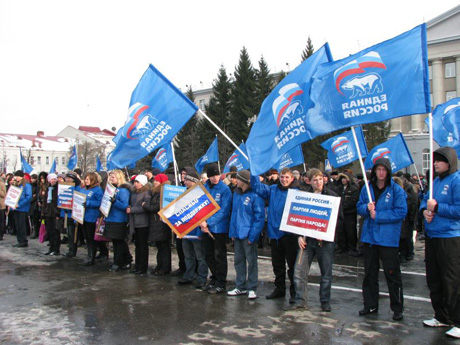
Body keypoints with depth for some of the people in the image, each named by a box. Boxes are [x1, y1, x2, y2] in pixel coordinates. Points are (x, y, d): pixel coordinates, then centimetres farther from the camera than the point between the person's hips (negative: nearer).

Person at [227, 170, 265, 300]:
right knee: (238, 261, 14)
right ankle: (240, 287, 26)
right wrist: (232, 232, 7)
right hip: (237, 234, 7)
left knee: (251, 261, 4)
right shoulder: (236, 194, 9)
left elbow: (260, 217, -15)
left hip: (249, 234, -7)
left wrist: (252, 235, -19)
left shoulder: (255, 196, -14)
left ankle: (251, 289, 15)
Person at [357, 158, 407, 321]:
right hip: (369, 236, 5)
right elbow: (359, 207, 10)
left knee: (392, 274, 2)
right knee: (369, 273, 13)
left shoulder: (396, 190, -7)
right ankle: (370, 305, 26)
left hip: (388, 238, -4)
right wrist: (367, 208, -13)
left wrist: (378, 215, -17)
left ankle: (397, 308, 16)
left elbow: (401, 212, -13)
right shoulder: (367, 188, 6)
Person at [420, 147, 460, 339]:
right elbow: (425, 199, 20)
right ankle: (442, 317, 30)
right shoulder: (436, 181, 13)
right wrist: (425, 209, 0)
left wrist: (436, 207, -16)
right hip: (432, 236, 9)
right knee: (433, 279, 16)